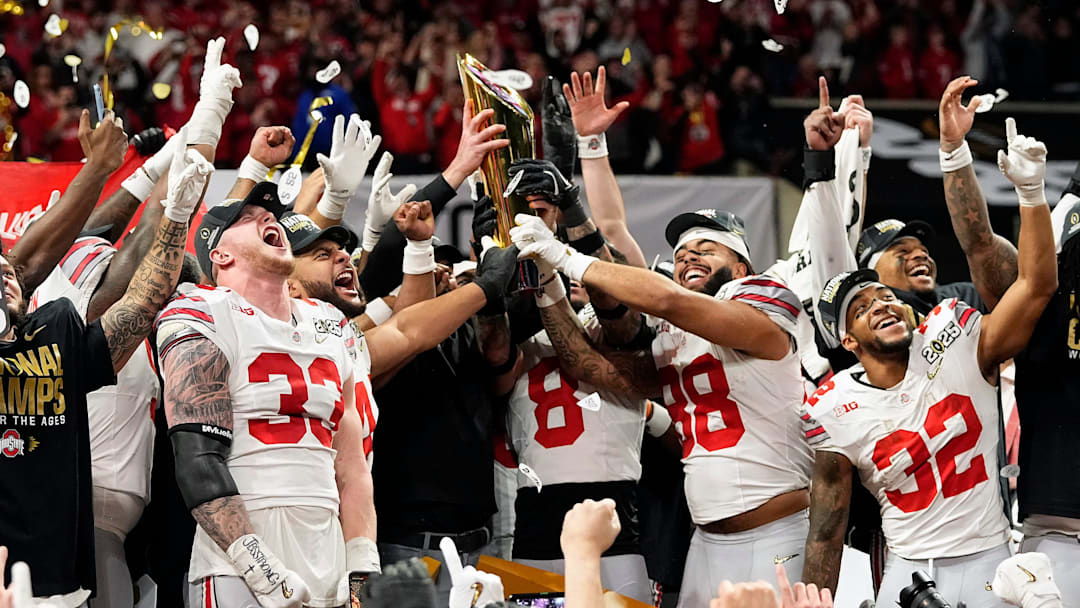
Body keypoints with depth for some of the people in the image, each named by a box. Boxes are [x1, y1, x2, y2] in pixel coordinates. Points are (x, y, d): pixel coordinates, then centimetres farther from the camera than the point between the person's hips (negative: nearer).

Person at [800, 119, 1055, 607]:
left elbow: (1036, 285, -12)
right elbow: (826, 533, 0)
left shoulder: (955, 342, -4)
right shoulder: (834, 412, -3)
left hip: (989, 563, 0)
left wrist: (1030, 193, -23)